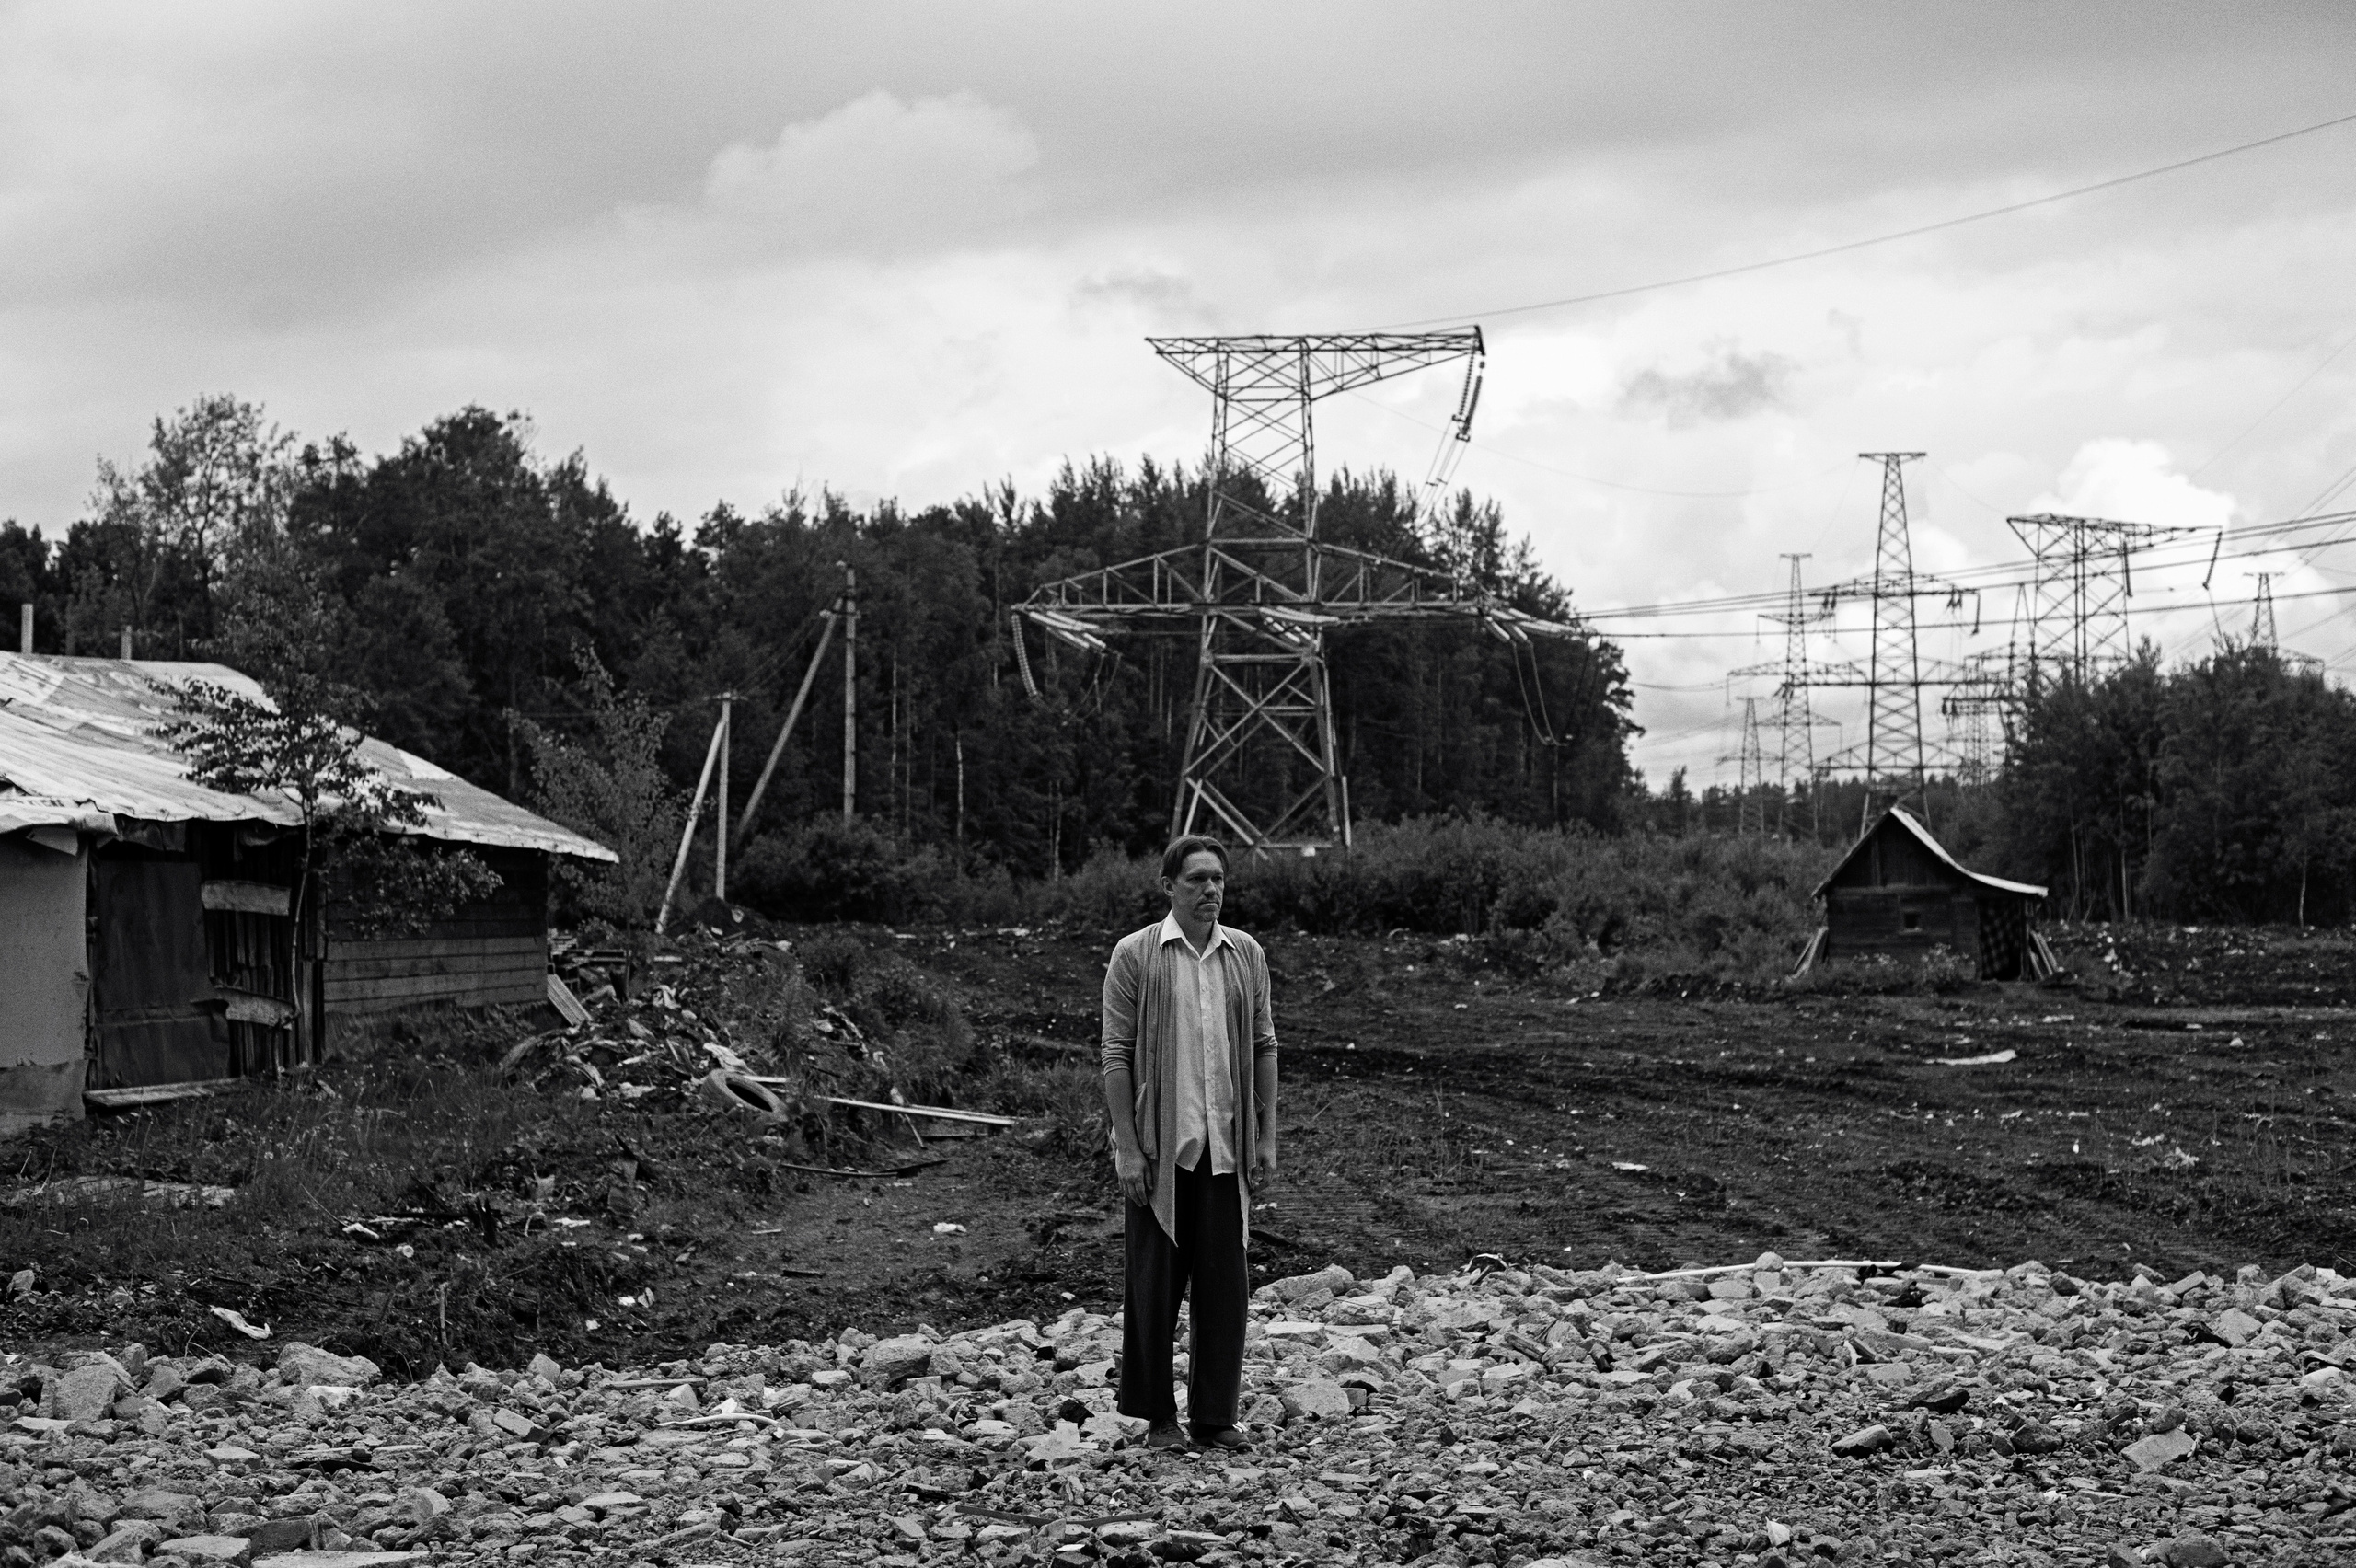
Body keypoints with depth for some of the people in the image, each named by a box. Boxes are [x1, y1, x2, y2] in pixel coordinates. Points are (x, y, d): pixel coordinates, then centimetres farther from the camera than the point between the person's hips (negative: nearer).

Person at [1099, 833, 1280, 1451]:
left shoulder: (1246, 955, 8)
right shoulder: (1135, 955, -2)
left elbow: (1263, 1048, 12)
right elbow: (1116, 1054, -4)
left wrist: (1267, 1137, 6)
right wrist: (1127, 1149, -10)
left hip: (1226, 1146, 3)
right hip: (1160, 1146, -3)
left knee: (1225, 1283, 3)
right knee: (1155, 1284, 2)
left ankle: (1215, 1415, 12)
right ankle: (1158, 1417, 11)